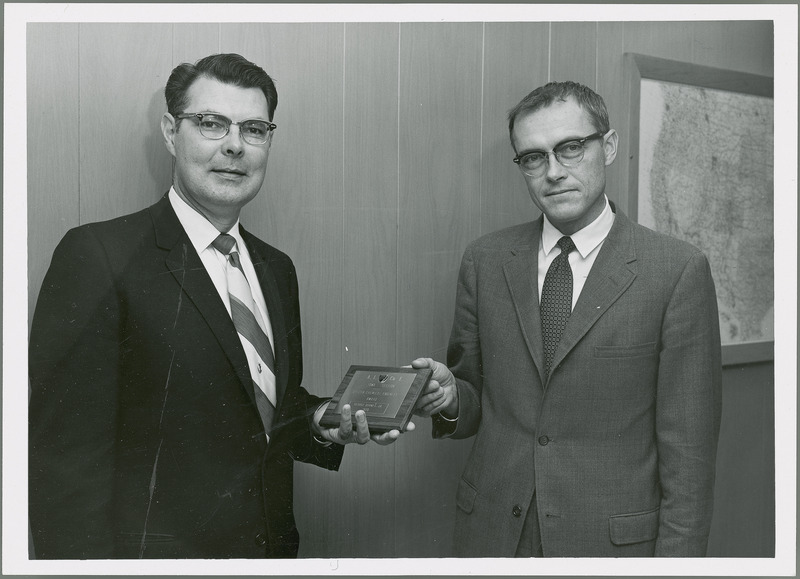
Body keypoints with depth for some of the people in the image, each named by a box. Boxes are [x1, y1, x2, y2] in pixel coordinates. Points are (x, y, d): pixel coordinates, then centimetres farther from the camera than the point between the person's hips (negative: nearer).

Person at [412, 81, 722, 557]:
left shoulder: (678, 271, -11)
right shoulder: (485, 260, 0)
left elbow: (688, 446, -9)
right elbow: (478, 400, 7)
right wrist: (451, 396, -14)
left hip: (613, 537, -2)